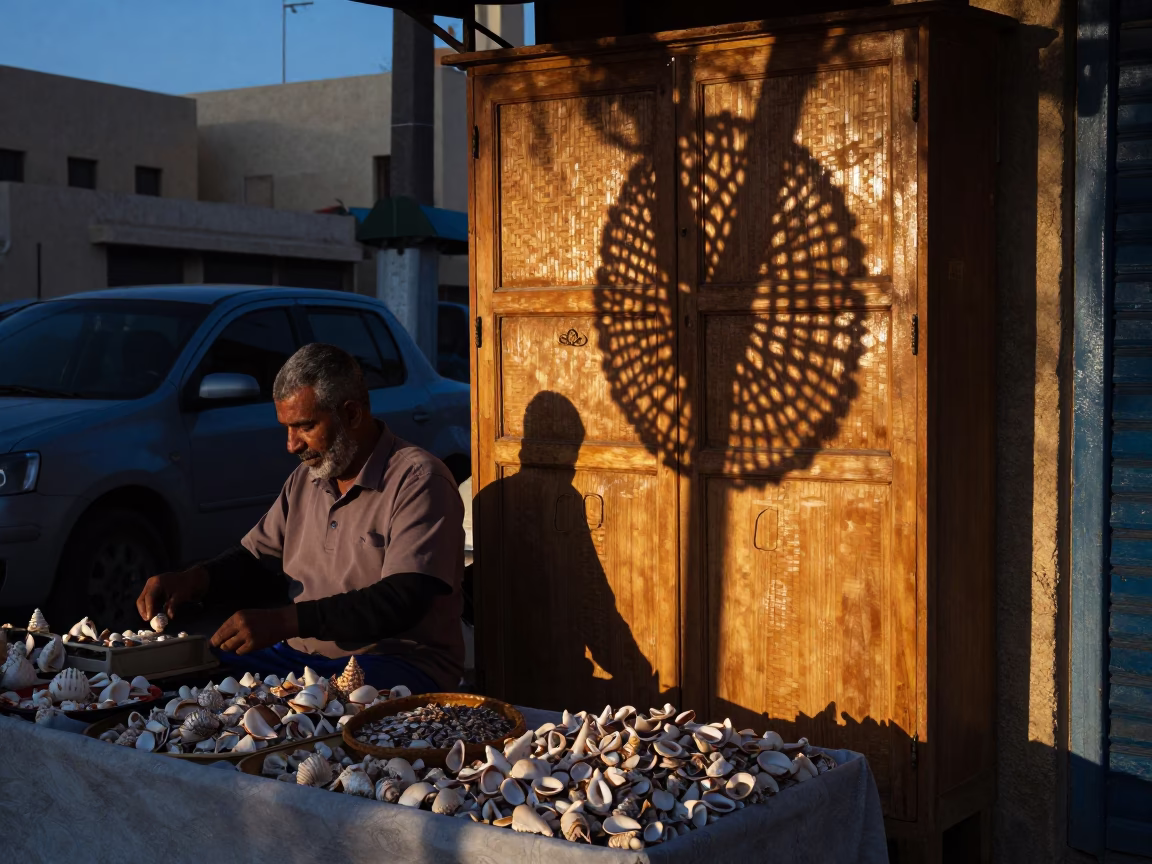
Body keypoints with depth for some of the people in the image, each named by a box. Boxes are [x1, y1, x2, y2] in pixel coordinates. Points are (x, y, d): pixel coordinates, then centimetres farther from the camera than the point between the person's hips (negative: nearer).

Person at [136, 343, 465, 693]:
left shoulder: (417, 479, -11)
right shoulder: (305, 480, 17)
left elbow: (403, 601, -22)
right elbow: (255, 559, 23)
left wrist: (284, 621, -28)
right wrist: (194, 579, 0)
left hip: (398, 662, -7)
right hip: (300, 657, 8)